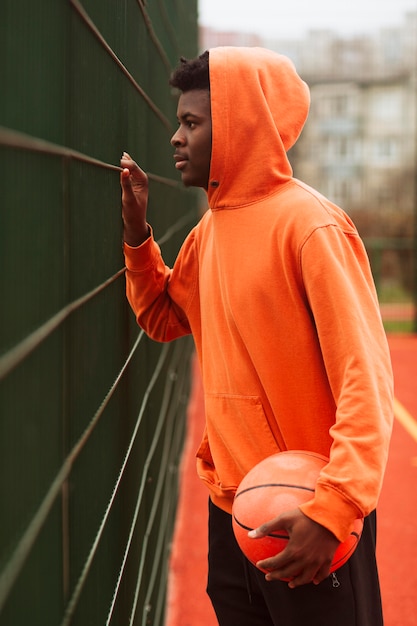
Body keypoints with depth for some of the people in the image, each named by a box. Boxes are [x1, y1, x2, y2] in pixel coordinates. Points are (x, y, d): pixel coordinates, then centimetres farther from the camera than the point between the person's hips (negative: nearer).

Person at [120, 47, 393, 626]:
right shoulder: (210, 228, 8)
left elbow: (366, 381, -20)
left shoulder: (309, 224, -16)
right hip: (230, 511, 7)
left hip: (307, 524, -7)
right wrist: (137, 231, 6)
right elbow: (161, 319, 21)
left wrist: (334, 512, -29)